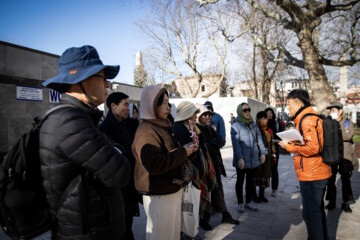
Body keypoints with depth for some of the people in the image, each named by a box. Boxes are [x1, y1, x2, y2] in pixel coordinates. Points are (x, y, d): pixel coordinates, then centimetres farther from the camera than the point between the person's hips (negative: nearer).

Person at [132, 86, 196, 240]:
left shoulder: (163, 126, 11)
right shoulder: (146, 132, -20)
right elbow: (154, 164, -30)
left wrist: (185, 149, 3)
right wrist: (183, 152, -21)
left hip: (172, 189, 9)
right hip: (159, 195, -9)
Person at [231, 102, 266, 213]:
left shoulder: (253, 124, 9)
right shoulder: (236, 125, -10)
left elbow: (259, 138, 12)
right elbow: (235, 143, -16)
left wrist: (262, 153, 7)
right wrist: (239, 158, -20)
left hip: (253, 158, 6)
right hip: (242, 160, -6)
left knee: (250, 180, 16)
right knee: (240, 181, 9)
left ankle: (248, 202, 30)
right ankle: (240, 203, 22)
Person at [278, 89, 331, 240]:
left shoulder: (307, 120, -18)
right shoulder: (313, 117, 15)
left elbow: (313, 148, -26)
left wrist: (289, 146, -16)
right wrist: (294, 142, 11)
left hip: (311, 175, -11)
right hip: (319, 172, 11)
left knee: (311, 212, 0)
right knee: (317, 209, 22)